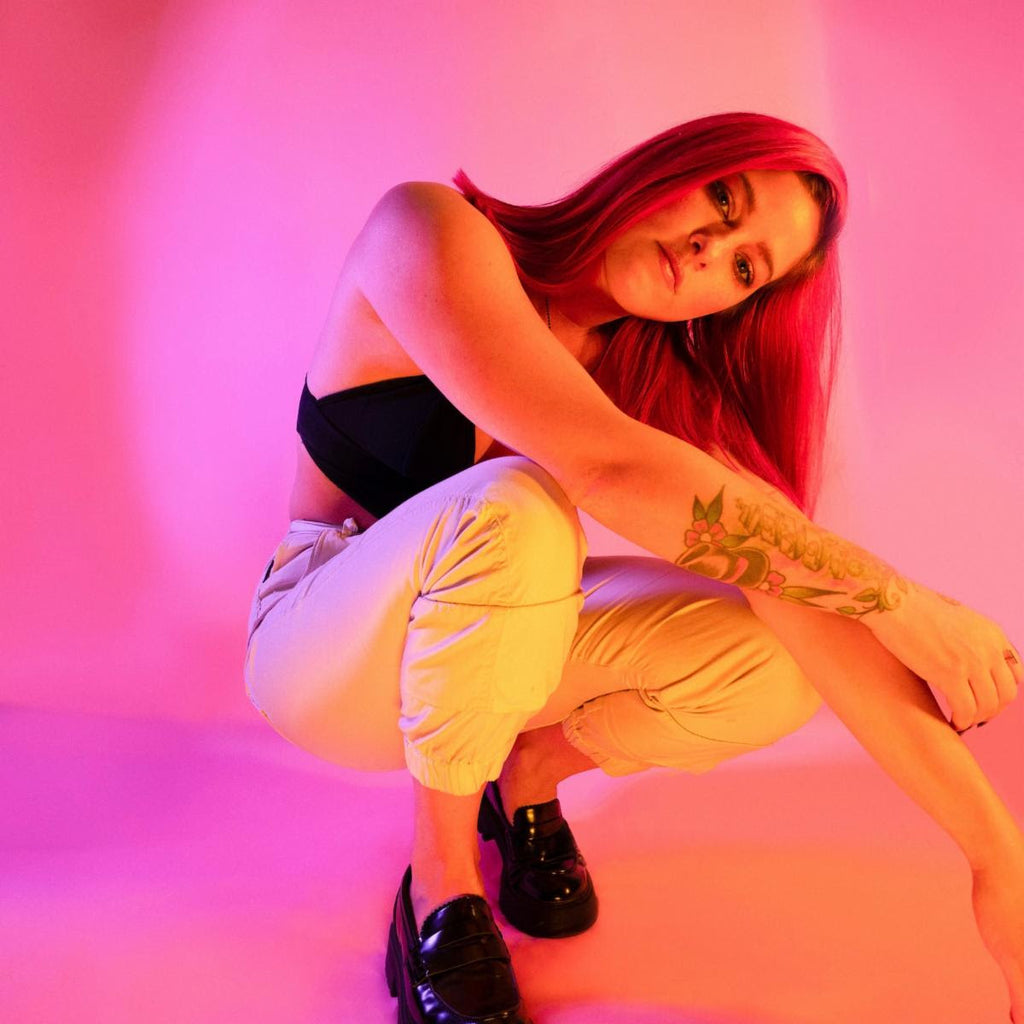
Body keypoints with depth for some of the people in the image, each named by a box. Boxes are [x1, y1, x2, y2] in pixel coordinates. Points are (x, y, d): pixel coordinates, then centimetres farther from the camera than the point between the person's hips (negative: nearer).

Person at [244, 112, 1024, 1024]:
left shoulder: (662, 381, -9)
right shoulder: (429, 231, -22)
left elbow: (807, 600, -18)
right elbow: (605, 464, -37)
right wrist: (897, 601, -31)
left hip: (485, 650, 4)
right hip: (322, 657, -4)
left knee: (771, 660, -22)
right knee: (518, 507, -37)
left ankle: (533, 774, 7)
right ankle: (441, 886, -14)